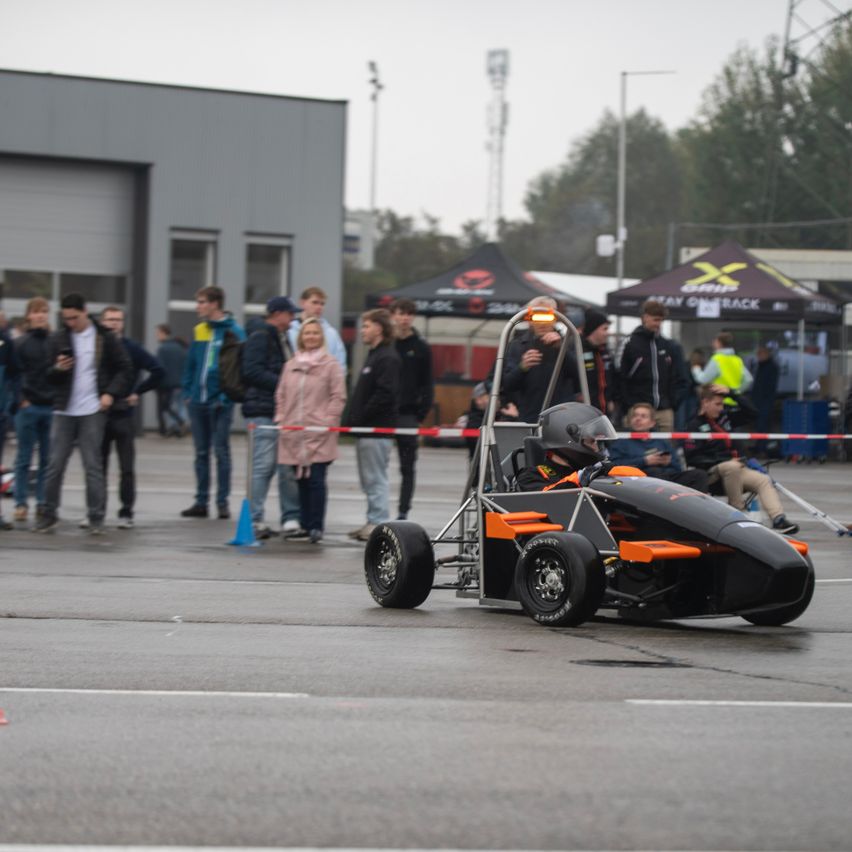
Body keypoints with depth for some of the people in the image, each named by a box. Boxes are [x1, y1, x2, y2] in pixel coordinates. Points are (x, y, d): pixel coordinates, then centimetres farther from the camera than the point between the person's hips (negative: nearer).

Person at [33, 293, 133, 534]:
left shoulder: (105, 338, 0)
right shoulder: (59, 339, 6)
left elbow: (125, 368, 2)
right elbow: (49, 376, 9)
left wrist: (111, 393, -10)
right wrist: (58, 369, -13)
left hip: (93, 411, -2)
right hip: (64, 411, 2)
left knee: (93, 465, -2)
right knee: (55, 464, 2)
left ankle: (96, 518, 1)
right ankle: (49, 514, 11)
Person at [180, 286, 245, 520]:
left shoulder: (234, 332, -7)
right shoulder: (199, 331, 10)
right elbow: (190, 363, 15)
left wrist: (226, 396, -16)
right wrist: (187, 391, 6)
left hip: (220, 402, -5)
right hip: (198, 402, 5)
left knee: (221, 452, -1)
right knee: (201, 453, 9)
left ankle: (223, 502, 4)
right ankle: (201, 502, 13)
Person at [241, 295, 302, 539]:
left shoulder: (282, 339, 20)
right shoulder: (260, 338, -8)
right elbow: (252, 371, -18)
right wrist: (283, 383, -17)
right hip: (263, 411, -9)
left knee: (288, 467, 6)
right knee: (263, 465, -8)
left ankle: (291, 519, 8)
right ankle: (254, 519, -3)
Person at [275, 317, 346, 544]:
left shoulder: (331, 364, 0)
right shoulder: (291, 365, 14)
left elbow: (338, 397, -2)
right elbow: (281, 395, 20)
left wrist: (327, 421, -9)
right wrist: (281, 419, 9)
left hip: (319, 434, -5)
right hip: (293, 434, 5)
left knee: (316, 480, -8)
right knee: (301, 480, 8)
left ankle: (316, 526, -5)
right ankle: (305, 524, 16)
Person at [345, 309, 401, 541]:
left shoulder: (387, 358, -12)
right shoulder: (374, 355, 19)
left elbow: (384, 395, -21)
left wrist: (359, 418, -18)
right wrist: (354, 419, 12)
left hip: (377, 428, -10)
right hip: (366, 429, 10)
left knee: (375, 479, -7)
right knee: (369, 480, 13)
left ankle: (378, 523, -5)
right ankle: (372, 522, 19)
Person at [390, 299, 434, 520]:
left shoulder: (421, 348, 4)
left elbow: (427, 385, 3)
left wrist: (421, 414, -7)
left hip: (408, 415, -1)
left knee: (407, 467, 1)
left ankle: (403, 512, 5)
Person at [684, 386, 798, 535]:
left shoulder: (723, 417, 16)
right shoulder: (695, 426, -6)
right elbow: (693, 459, -15)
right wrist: (725, 461, -19)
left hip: (734, 469, 8)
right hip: (709, 473, -8)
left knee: (763, 480, -11)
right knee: (731, 467, -37)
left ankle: (778, 518, -28)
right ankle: (738, 512, -28)